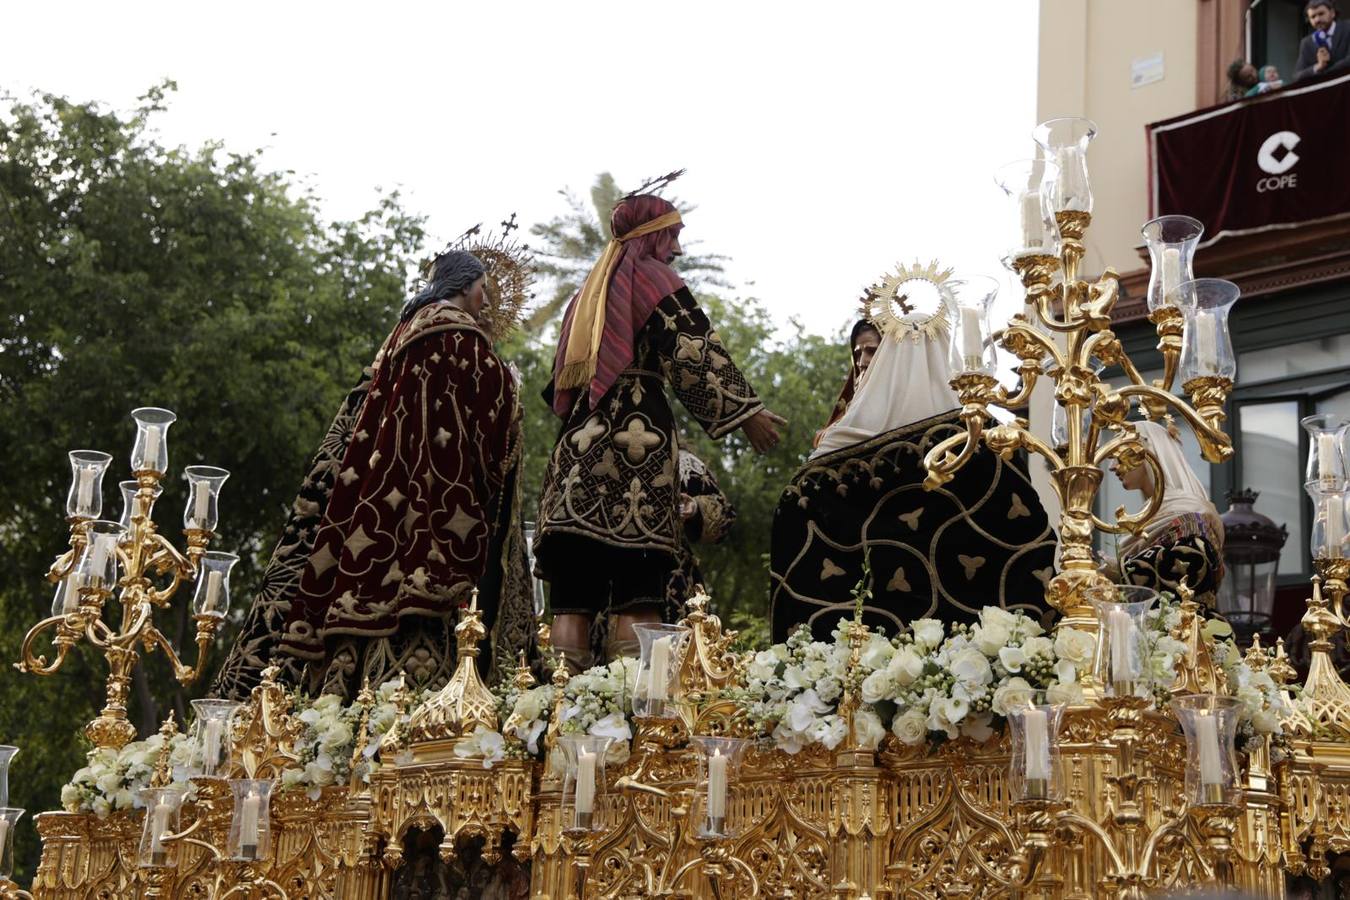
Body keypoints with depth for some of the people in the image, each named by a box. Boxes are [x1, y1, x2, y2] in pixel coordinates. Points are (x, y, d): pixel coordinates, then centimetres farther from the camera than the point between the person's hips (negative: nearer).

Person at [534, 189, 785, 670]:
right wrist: (745, 411, -9)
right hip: (637, 432, -7)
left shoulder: (592, 289, 25)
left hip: (580, 434, 7)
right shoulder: (652, 278, 3)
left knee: (575, 593, 0)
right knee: (636, 594, -11)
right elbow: (693, 352, -9)